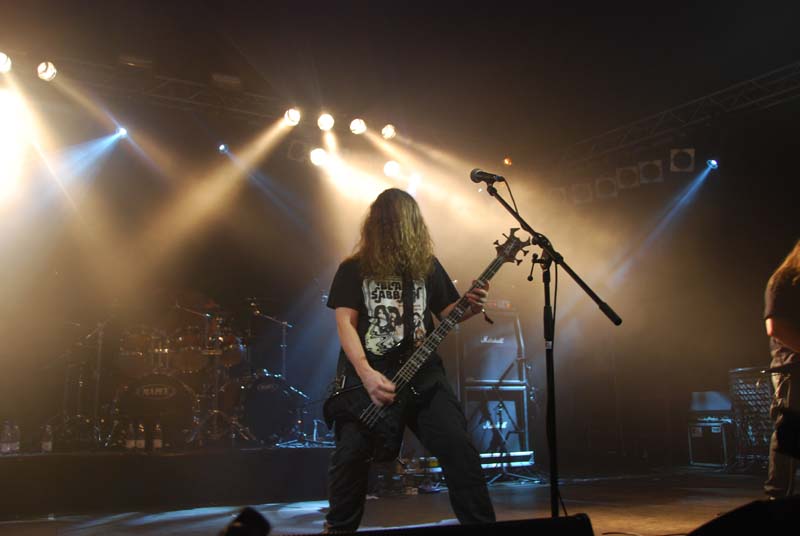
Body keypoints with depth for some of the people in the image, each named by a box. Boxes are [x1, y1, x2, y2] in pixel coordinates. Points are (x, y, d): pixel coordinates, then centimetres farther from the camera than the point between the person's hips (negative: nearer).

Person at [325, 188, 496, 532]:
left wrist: (469, 307, -8)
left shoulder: (427, 264, 13)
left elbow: (446, 312, 17)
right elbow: (345, 323, -4)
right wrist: (367, 374, -19)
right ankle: (339, 527, 19)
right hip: (365, 377, -2)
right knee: (351, 454, -5)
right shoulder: (353, 270, 4)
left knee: (458, 448, -10)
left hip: (422, 376, 2)